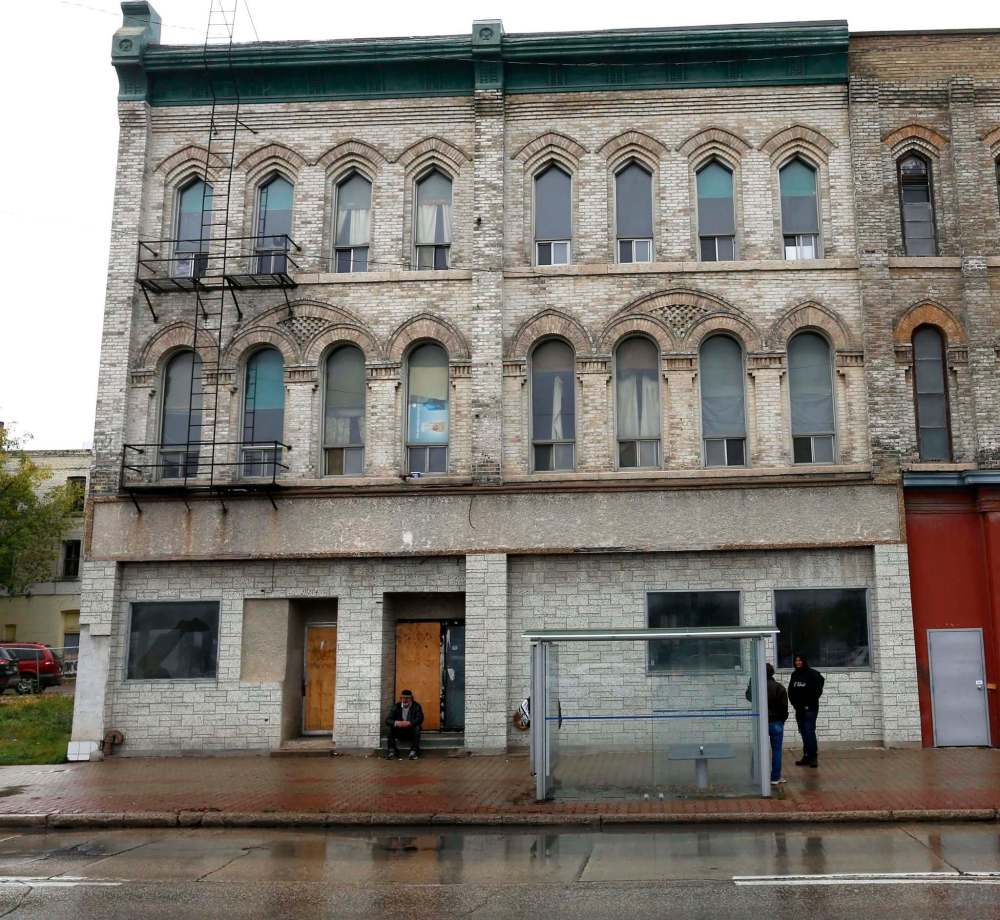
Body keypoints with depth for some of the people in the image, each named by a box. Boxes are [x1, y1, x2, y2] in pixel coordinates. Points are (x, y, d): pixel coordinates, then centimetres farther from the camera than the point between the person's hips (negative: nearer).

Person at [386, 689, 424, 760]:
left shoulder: (416, 706, -5)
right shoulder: (396, 707, 0)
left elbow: (420, 719, -20)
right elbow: (388, 720, -9)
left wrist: (409, 723, -39)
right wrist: (396, 723, -32)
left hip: (411, 731, -2)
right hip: (399, 732, 2)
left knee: (417, 727, -32)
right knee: (390, 727, -24)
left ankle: (413, 752, -33)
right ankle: (392, 751, -24)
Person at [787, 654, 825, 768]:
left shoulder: (812, 674, -9)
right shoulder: (794, 675, 9)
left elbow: (817, 690, -11)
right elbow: (791, 691, 12)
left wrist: (810, 704, -11)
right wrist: (794, 703, 0)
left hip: (810, 708, -6)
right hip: (799, 709, 6)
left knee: (809, 731, -12)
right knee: (803, 733, 8)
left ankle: (813, 757, -8)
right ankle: (807, 756, 13)